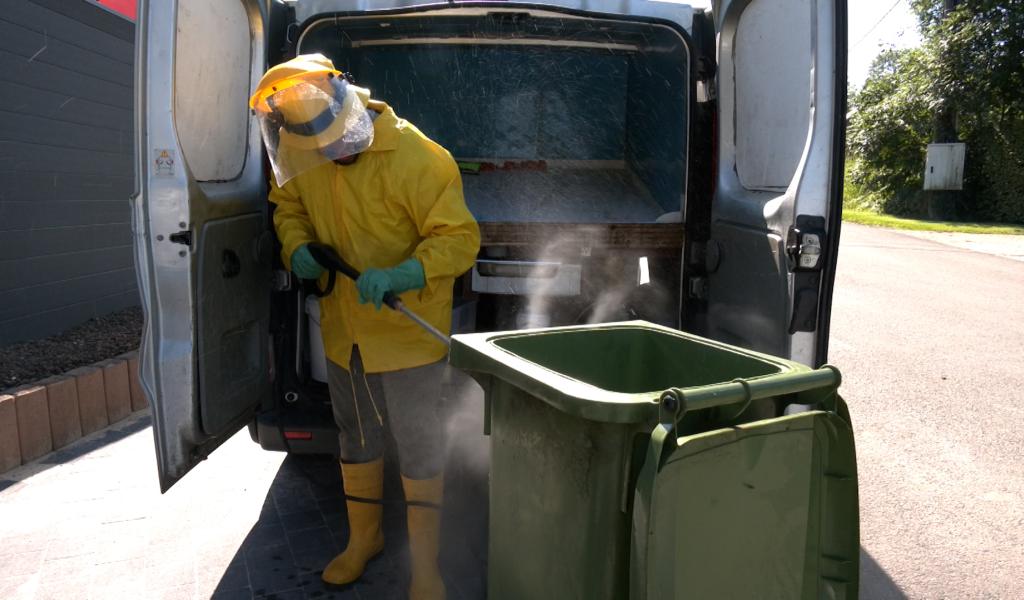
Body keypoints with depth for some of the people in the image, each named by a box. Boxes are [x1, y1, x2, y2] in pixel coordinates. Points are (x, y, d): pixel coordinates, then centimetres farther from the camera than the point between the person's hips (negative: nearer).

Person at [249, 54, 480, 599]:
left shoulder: (414, 157, -24)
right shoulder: (298, 153, -6)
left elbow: (459, 238, -23)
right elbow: (287, 204, 13)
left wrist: (398, 276, -37)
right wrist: (297, 248, -8)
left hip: (406, 328, -5)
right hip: (343, 327, 6)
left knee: (417, 444, 4)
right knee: (356, 437, 21)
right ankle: (364, 538, 44)